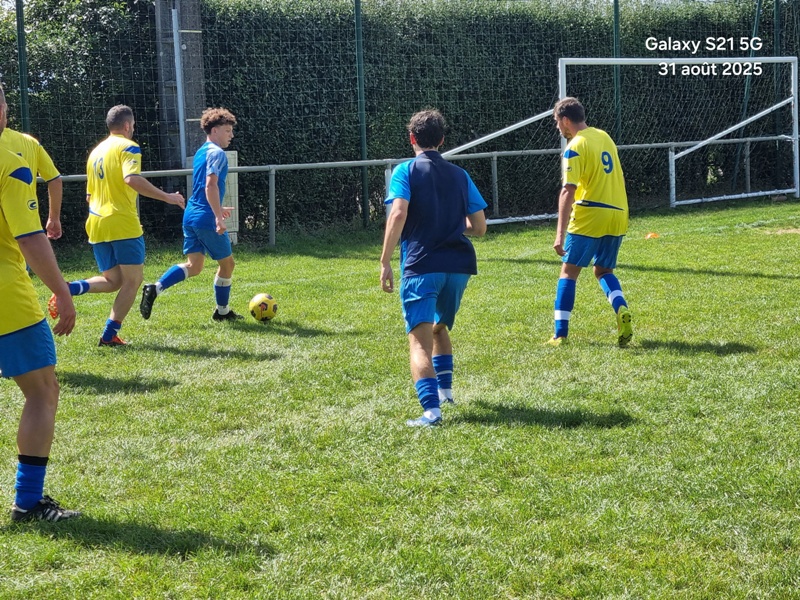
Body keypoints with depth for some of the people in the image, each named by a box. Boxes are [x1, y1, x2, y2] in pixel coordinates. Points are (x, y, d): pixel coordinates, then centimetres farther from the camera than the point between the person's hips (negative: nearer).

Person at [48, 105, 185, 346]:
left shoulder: (96, 152, 18)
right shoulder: (128, 147, -5)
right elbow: (132, 179, -24)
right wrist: (166, 197, -21)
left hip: (96, 225, 7)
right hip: (124, 225, -7)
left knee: (112, 281, 15)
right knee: (133, 279, 3)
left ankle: (69, 289, -11)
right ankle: (110, 334, -4)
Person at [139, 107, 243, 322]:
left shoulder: (200, 153, 18)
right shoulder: (217, 153, -11)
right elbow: (211, 185, -22)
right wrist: (218, 216, -25)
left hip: (191, 216, 9)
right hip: (207, 219, -9)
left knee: (193, 266, 9)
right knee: (226, 262, 8)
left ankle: (155, 288, -8)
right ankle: (223, 311, 18)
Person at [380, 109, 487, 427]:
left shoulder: (406, 171, 1)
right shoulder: (460, 175, 14)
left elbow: (398, 214, -14)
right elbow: (479, 227, 12)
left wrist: (385, 262, -12)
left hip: (420, 266, -5)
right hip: (459, 266, 5)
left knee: (420, 341, -11)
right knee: (439, 327, 30)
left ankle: (431, 409, -27)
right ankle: (444, 389, 35)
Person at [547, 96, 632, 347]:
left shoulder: (575, 147, -10)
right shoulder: (603, 136, 12)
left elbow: (568, 192, -18)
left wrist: (560, 233, -21)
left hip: (589, 217, -7)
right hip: (617, 214, 7)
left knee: (569, 271, 3)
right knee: (603, 270, 19)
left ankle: (560, 334, -2)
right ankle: (622, 310, -9)